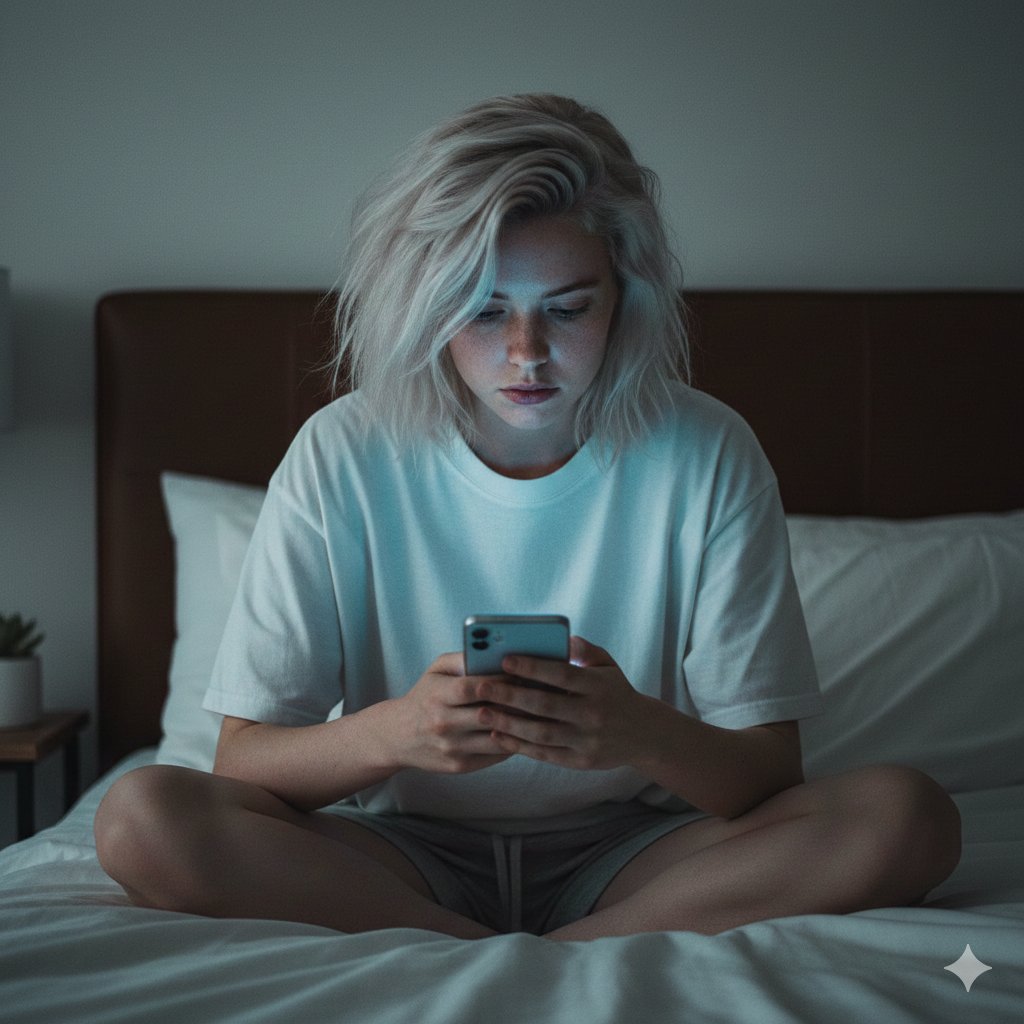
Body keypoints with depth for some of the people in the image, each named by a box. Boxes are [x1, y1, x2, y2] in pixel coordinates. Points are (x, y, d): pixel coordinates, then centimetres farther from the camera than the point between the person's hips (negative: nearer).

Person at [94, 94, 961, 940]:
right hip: (407, 856, 1)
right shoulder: (342, 456, -9)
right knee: (143, 818, -26)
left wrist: (641, 734, -33)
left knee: (906, 818, -24)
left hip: (625, 855, 0)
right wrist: (391, 732, -31)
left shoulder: (706, 455, -8)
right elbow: (242, 762, -9)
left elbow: (770, 775, -9)